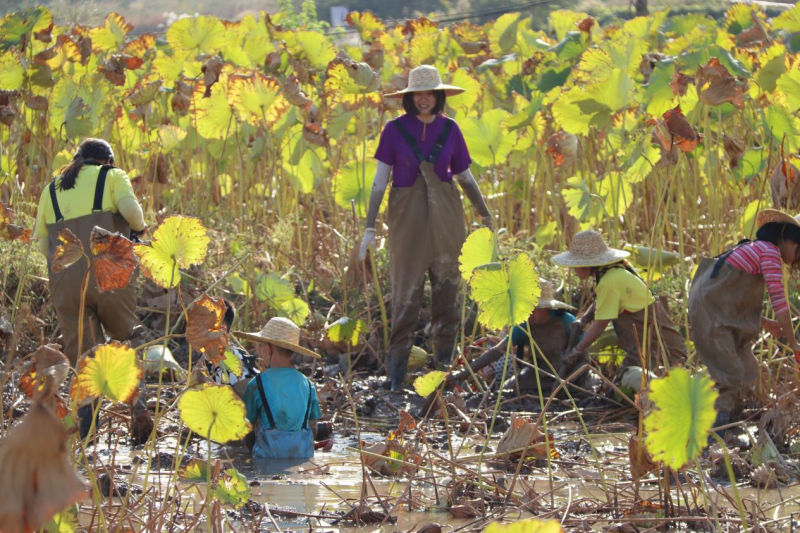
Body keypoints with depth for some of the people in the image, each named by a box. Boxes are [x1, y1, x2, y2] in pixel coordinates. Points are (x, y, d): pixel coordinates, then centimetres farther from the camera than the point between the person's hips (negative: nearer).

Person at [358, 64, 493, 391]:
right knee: (406, 292, -3)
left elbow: (465, 177, 13)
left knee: (446, 289, 5)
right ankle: (397, 373, 1)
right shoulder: (395, 129, -3)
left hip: (445, 217, 2)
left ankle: (444, 362, 16)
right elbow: (380, 180, -2)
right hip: (407, 217, -2)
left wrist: (486, 216, 11)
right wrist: (370, 228, -6)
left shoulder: (449, 130, 3)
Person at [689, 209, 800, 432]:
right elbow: (779, 301, -14)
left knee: (747, 370, 12)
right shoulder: (770, 252, -10)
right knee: (730, 374, -12)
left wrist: (764, 323, 15)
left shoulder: (755, 250, 19)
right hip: (710, 313, -10)